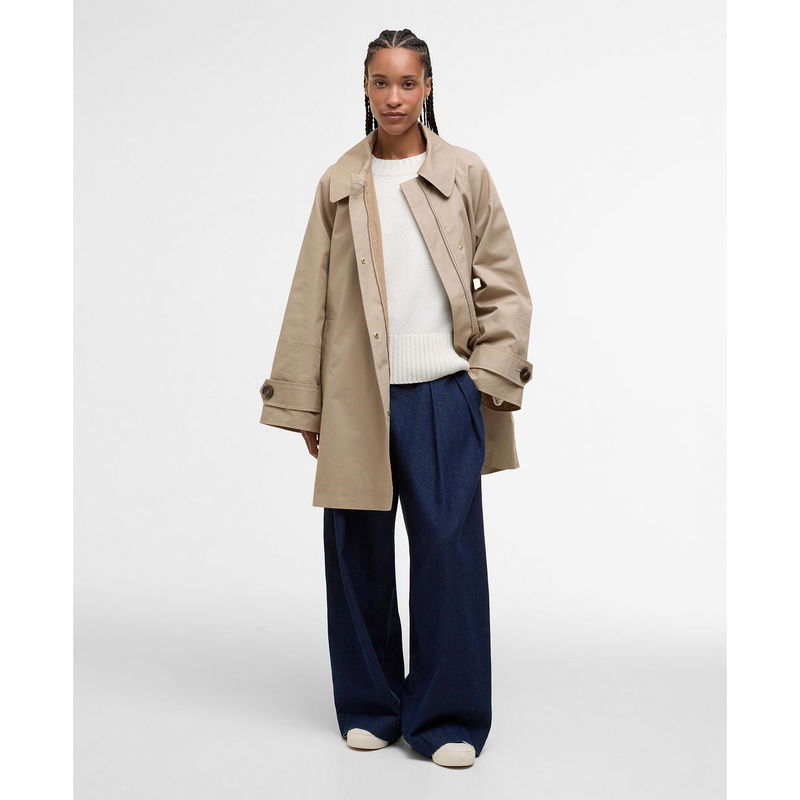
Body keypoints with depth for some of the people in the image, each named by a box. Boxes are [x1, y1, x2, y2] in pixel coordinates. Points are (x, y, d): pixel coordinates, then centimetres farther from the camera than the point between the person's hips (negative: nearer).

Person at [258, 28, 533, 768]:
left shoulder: (466, 174, 5)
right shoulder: (339, 184, 8)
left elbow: (506, 284, 6)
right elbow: (310, 299, 7)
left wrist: (490, 374, -4)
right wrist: (303, 403, 5)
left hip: (442, 393, -1)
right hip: (357, 397, 2)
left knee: (449, 550, -2)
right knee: (359, 552, 7)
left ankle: (447, 718, 12)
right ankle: (369, 707, 23)